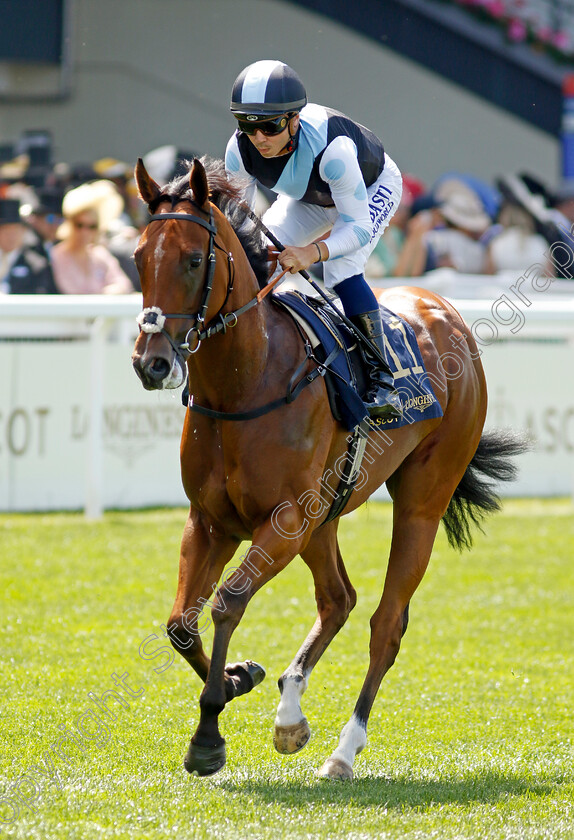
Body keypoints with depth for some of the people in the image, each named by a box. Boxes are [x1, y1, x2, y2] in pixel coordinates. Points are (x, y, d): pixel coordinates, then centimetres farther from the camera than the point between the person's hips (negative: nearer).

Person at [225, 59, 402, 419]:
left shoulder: (332, 147, -45)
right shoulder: (240, 150, -29)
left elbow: (359, 227, -40)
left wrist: (312, 252, -57)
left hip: (373, 187, -6)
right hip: (309, 197, 6)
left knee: (341, 273, -29)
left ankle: (381, 378, -22)